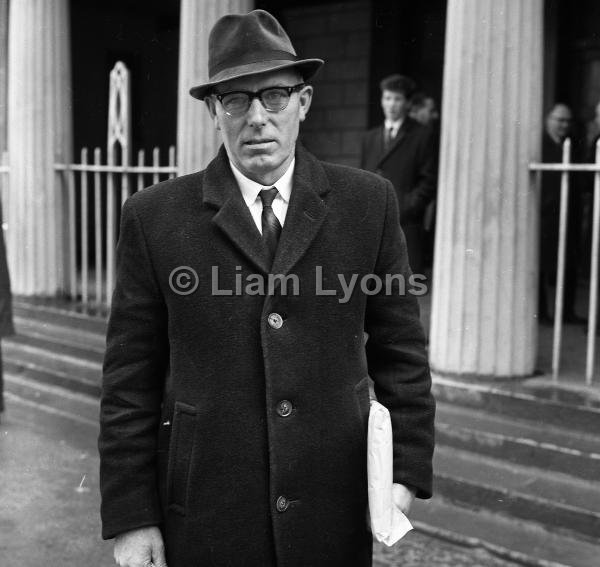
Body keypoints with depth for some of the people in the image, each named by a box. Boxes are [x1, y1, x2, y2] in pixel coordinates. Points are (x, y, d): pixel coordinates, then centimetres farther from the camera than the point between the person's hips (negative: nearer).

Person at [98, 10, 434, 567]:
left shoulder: (367, 202, -1)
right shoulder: (154, 217, -4)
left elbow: (399, 348, 4)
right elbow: (130, 380, -3)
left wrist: (406, 469, 0)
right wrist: (131, 517, -4)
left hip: (334, 512, 1)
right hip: (206, 515, -1)